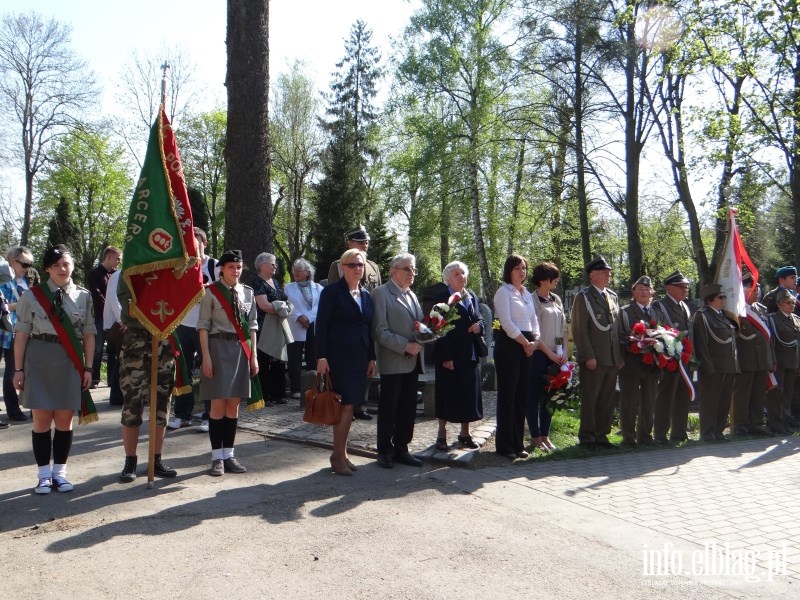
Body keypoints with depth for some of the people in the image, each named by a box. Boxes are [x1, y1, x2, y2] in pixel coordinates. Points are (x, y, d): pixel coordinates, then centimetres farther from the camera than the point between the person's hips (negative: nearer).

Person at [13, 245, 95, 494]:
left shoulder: (84, 296, 4)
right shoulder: (32, 296, 0)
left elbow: (88, 335, 6)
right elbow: (21, 334, 1)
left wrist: (88, 368, 3)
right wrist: (19, 369, -1)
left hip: (70, 363, 1)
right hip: (39, 361, -1)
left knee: (64, 420, 6)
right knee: (41, 420, 4)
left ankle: (59, 472, 18)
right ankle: (44, 474, 15)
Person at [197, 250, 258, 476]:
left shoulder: (247, 292, 9)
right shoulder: (211, 292, -3)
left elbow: (252, 326, 11)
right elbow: (203, 325, -5)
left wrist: (253, 355, 7)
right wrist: (206, 356, -11)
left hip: (241, 349, 4)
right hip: (219, 347, -4)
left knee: (234, 404, 8)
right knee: (218, 404, -2)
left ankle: (228, 454, 17)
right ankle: (217, 457, 7)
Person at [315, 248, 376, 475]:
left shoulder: (366, 295, 14)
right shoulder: (332, 291, -4)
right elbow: (321, 325, -8)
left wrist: (371, 358, 12)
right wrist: (321, 357, -14)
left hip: (359, 357, 6)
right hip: (338, 356, -6)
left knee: (349, 405, 8)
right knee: (346, 405, -8)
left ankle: (341, 453, 18)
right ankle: (338, 456, 4)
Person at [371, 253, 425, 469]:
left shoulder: (411, 295, 18)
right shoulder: (381, 293, -7)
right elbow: (380, 331, -13)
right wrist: (405, 346, -18)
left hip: (412, 361, 7)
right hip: (392, 362, -7)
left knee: (408, 408, 10)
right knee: (388, 409, 2)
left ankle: (401, 449, 21)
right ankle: (385, 451, 14)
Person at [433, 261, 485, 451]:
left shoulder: (472, 297, 15)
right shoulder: (441, 298, -7)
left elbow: (479, 319, 19)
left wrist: (479, 326, -6)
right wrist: (445, 356, -17)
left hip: (469, 354, 6)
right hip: (449, 355, -6)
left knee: (469, 393, 10)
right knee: (447, 393, 0)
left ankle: (465, 433, 22)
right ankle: (442, 434, 12)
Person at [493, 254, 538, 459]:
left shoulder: (527, 294, 18)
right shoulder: (503, 292, -5)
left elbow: (533, 320, 18)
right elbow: (506, 322, -14)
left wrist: (535, 340, 0)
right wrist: (525, 342, -10)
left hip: (527, 346, 7)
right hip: (509, 345, -7)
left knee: (522, 395, 8)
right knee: (507, 395, -4)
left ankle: (517, 443, 17)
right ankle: (504, 445, 4)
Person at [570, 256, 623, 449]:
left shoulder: (613, 296, 16)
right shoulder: (583, 297, -5)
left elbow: (617, 327, 18)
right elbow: (579, 330, -10)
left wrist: (620, 355, 12)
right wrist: (588, 356, -16)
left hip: (612, 359, 7)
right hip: (593, 360, -6)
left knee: (607, 400, 10)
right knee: (590, 399, 1)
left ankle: (601, 435, 20)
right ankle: (587, 438, 10)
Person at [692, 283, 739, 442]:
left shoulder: (724, 315, 17)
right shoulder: (702, 316, -8)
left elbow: (732, 339, 21)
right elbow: (701, 343, -14)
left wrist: (735, 365, 14)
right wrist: (708, 367, -19)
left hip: (728, 368, 8)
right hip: (713, 369, -8)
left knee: (724, 402, 12)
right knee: (710, 401, -1)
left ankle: (718, 430, 21)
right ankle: (707, 433, 7)